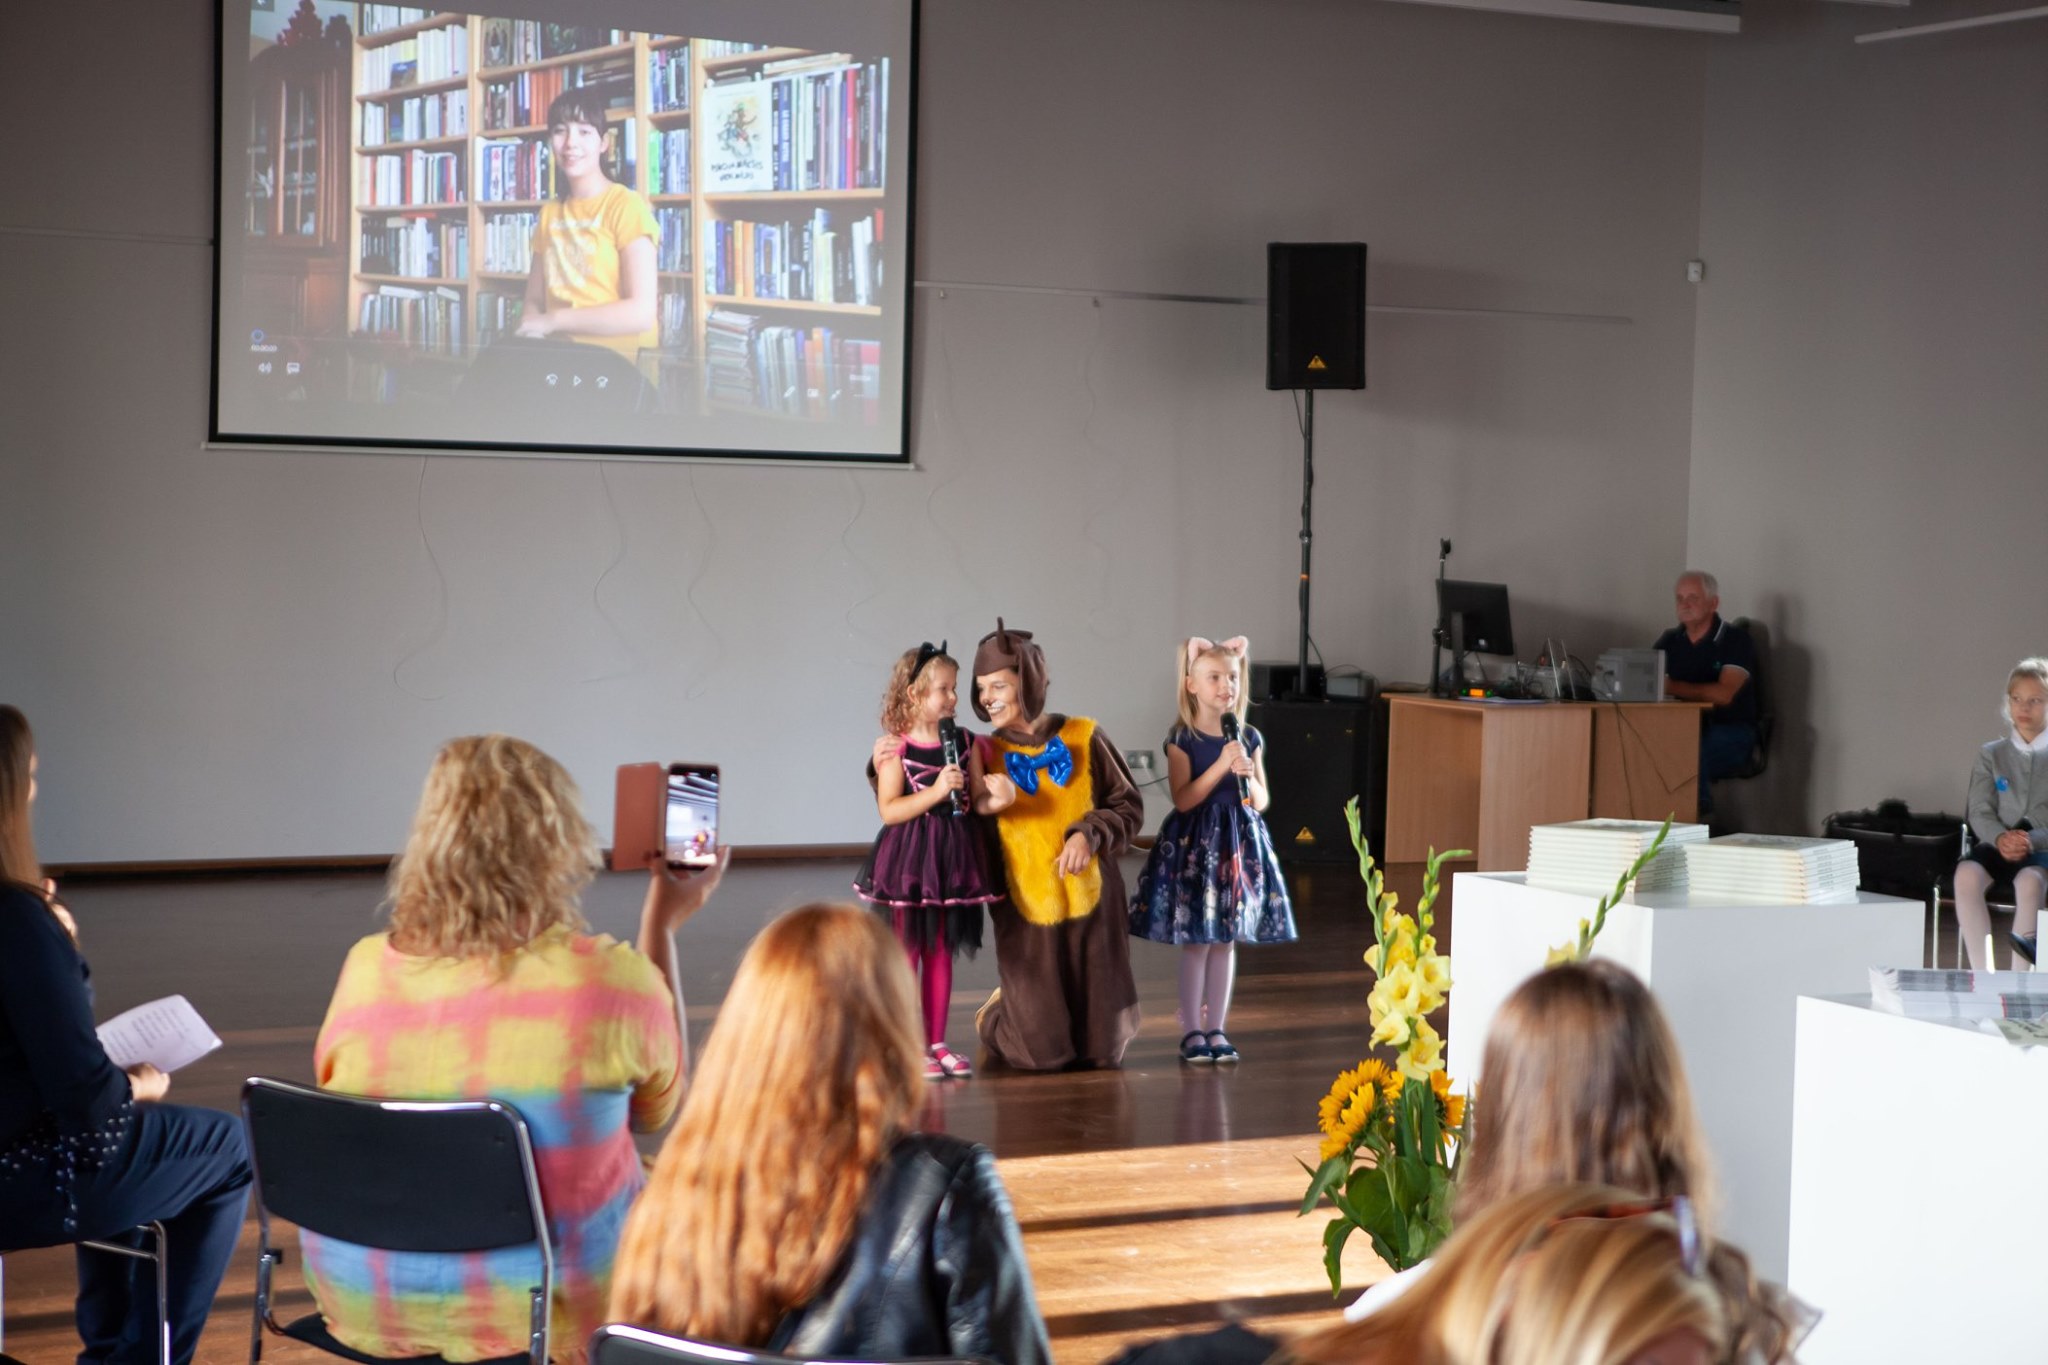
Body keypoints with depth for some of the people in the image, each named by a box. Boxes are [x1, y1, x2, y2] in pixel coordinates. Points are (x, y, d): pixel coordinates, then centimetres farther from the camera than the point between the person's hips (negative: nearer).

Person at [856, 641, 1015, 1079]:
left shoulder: (966, 743, 5)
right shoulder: (895, 749, -9)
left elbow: (976, 802, 7)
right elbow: (889, 810, -15)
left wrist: (995, 799, -15)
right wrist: (937, 791, -23)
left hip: (953, 857, 5)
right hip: (908, 860, -5)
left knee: (942, 952, 11)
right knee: (906, 952, 2)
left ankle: (936, 1041, 19)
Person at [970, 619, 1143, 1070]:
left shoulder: (1082, 739, -1)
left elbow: (1128, 805, 3)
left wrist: (1090, 835, -15)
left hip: (1091, 903, 1)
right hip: (1026, 913, -1)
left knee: (1101, 1050, 5)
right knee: (1041, 1054, 1)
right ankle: (997, 1018, 34)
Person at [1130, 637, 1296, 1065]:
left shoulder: (1248, 738, 5)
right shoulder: (1182, 739, -7)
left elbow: (1262, 801, 8)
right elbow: (1183, 800, -14)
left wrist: (1248, 776, -13)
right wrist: (1221, 765, -21)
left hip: (1240, 844, 4)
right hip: (1194, 846, -4)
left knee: (1226, 940, 8)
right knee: (1197, 942, -1)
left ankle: (1216, 1028, 16)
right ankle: (1191, 1031, 8)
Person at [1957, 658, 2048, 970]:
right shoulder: (1991, 755, 15)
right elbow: (1980, 813, 7)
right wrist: (2000, 838, -16)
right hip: (1998, 846, 2)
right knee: (1967, 874, -33)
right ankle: (1983, 977, -33)